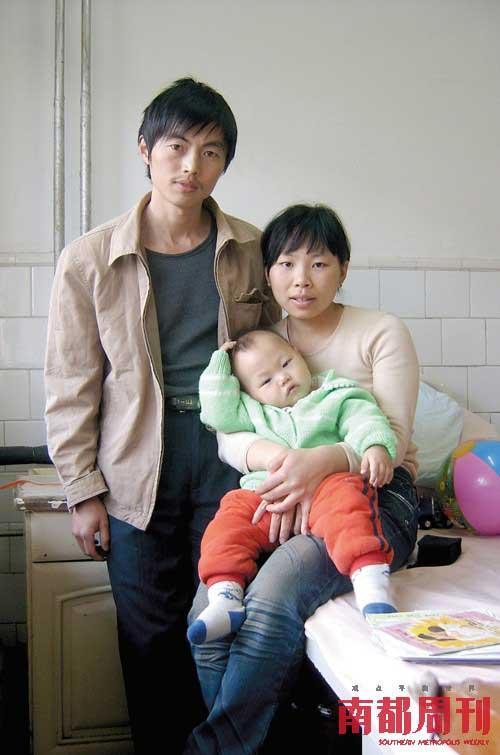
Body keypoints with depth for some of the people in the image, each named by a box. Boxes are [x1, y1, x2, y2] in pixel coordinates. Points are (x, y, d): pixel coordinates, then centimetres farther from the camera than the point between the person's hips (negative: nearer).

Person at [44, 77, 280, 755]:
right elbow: (71, 387, 0)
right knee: (151, 636, 9)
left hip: (230, 456, 1)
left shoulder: (252, 251, 2)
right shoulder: (90, 260, -3)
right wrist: (83, 491, 0)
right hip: (139, 469, 0)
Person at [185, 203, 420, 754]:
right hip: (281, 497, 4)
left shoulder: (382, 333, 0)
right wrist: (276, 456, -23)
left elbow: (392, 439, -9)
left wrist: (322, 461, -30)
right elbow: (229, 436, 1)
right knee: (207, 612, -23)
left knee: (270, 597, -30)